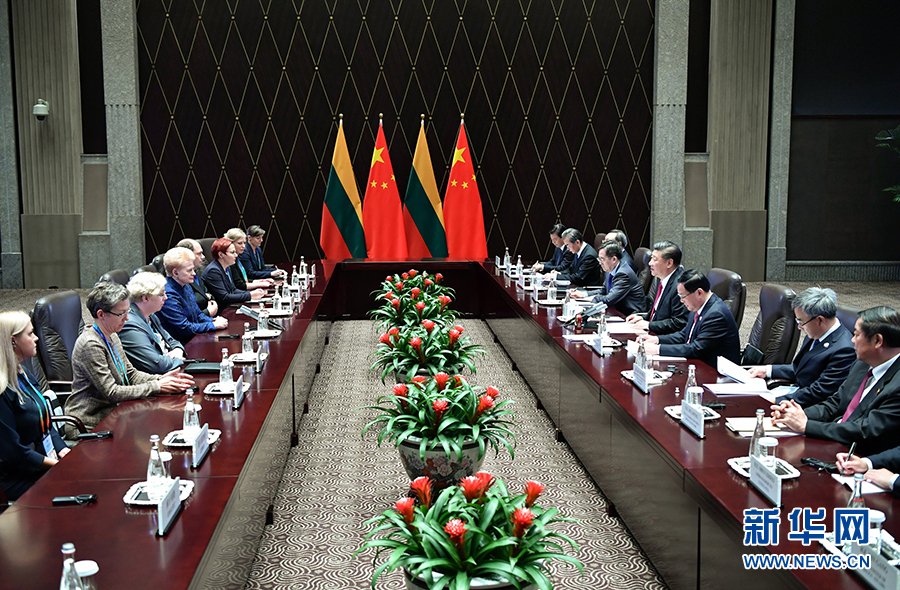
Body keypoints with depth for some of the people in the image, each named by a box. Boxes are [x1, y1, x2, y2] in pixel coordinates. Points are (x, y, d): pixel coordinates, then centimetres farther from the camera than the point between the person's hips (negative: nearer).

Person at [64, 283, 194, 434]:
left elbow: (131, 374, 15)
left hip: (111, 413, 8)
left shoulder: (112, 336, 9)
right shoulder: (90, 345, -20)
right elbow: (112, 393, -22)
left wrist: (160, 379, -3)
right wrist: (157, 387, -20)